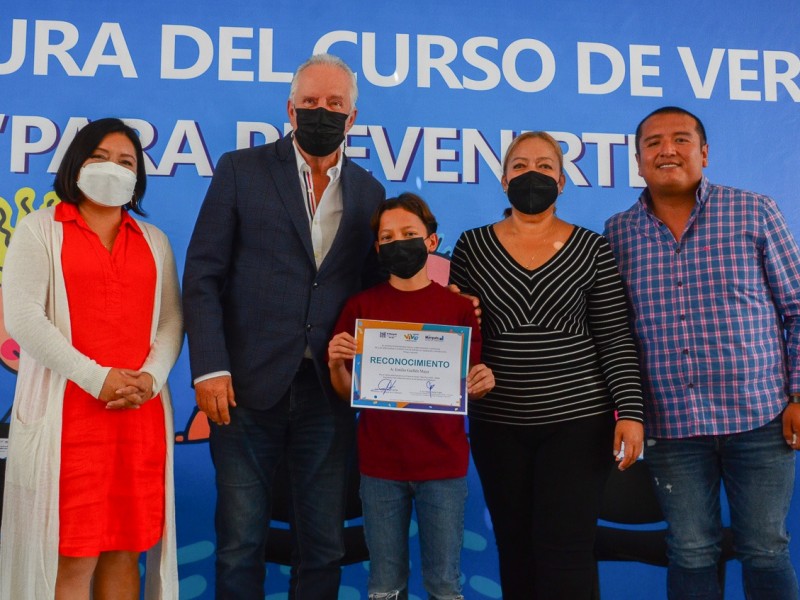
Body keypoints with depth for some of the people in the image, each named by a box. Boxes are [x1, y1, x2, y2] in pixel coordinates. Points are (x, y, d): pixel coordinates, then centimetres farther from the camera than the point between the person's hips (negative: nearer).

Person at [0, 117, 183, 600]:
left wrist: (152, 377, -9)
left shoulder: (154, 241, 17)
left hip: (142, 413, 3)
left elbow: (172, 320, 11)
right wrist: (96, 378, -15)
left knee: (124, 550, 7)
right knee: (71, 557, -2)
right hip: (68, 410, -3)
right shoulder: (39, 229, 6)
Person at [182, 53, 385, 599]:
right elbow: (203, 275, -2)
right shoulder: (241, 170, 2)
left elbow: (372, 288, 11)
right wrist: (210, 369, -10)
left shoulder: (369, 192, 10)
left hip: (329, 391, 3)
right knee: (240, 546, 8)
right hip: (249, 388, -2)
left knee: (325, 547, 12)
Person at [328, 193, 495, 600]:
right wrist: (336, 364, -16)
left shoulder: (459, 306, -1)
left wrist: (482, 383, -15)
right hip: (380, 464, 1)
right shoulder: (361, 307, 1)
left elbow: (468, 389, 6)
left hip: (443, 464, 0)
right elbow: (347, 393, 3)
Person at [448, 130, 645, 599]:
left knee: (565, 552, -2)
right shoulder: (472, 246, 4)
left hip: (579, 420, -2)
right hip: (497, 425, 2)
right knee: (515, 550, 11)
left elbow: (616, 340, -1)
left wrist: (630, 412, -8)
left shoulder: (593, 249, 0)